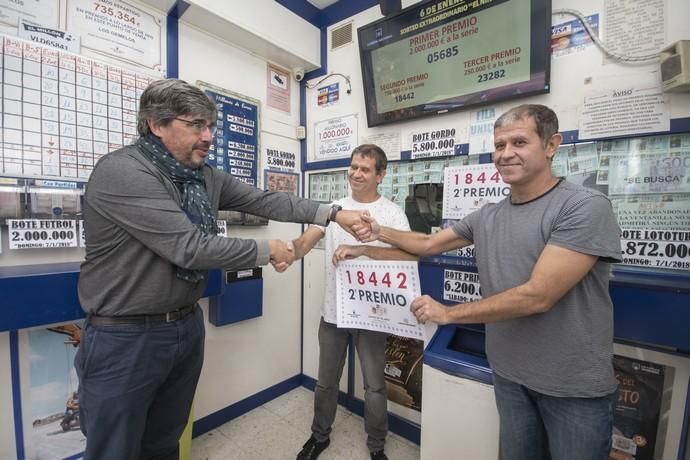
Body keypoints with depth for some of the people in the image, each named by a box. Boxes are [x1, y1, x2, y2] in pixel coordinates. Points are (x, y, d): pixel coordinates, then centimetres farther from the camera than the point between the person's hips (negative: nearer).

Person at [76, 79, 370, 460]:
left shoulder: (205, 178, 2)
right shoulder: (121, 172, -22)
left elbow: (264, 201, -2)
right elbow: (189, 248, -29)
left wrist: (333, 214, -8)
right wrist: (265, 251, -18)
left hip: (187, 327, 7)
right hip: (125, 336, -6)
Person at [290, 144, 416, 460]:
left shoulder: (392, 213, -8)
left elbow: (410, 255, -22)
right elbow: (304, 244, -6)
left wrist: (362, 249, -31)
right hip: (333, 311, 3)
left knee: (374, 387, 15)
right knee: (326, 382, 21)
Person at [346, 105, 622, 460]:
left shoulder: (585, 207, -19)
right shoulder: (487, 217, 0)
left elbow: (537, 296, -26)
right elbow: (428, 244, 9)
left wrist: (448, 313, -18)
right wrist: (380, 233, -5)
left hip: (574, 385, -4)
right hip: (509, 374, 5)